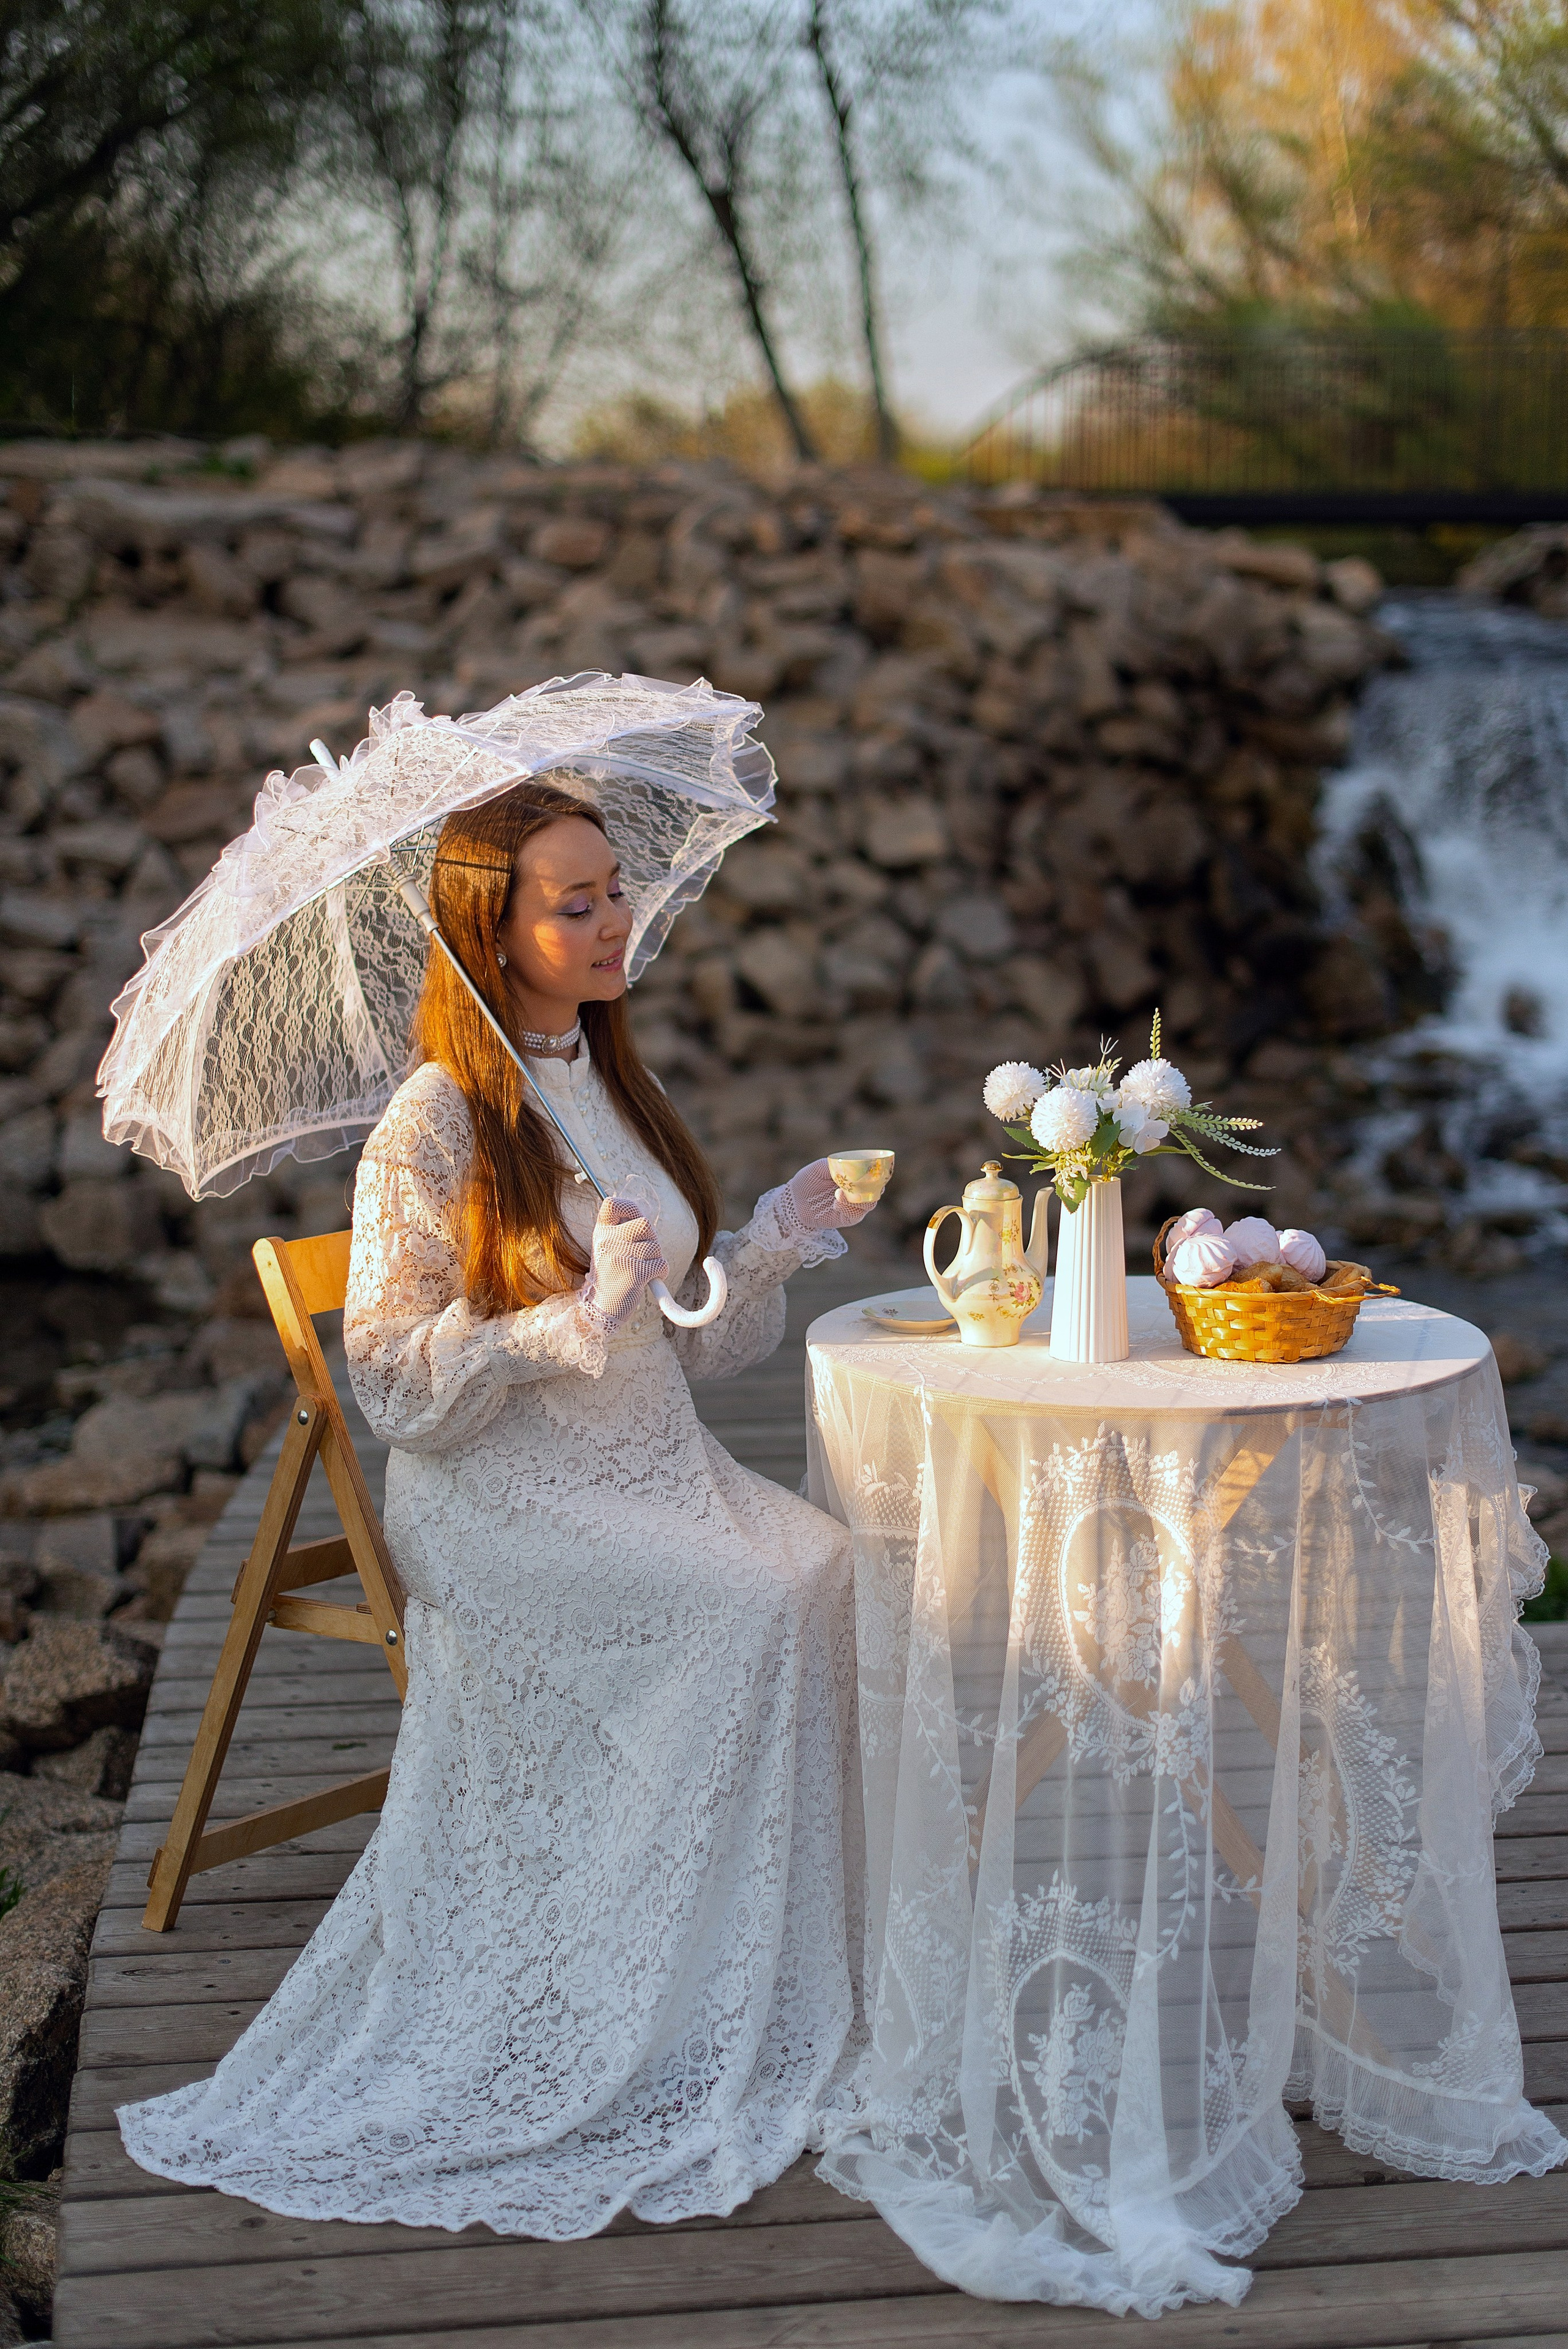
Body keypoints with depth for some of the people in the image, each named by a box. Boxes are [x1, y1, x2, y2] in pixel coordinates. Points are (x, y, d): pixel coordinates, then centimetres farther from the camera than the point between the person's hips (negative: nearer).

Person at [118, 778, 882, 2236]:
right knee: (764, 1601, -26)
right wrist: (584, 1313, -22)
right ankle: (716, 2024, -13)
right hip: (504, 1503, -6)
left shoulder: (610, 1087, 14)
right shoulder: (436, 1123, -9)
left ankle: (794, 1983, -11)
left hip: (648, 1465, 7)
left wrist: (775, 1240, 3)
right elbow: (397, 1377, -12)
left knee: (824, 1560, -20)